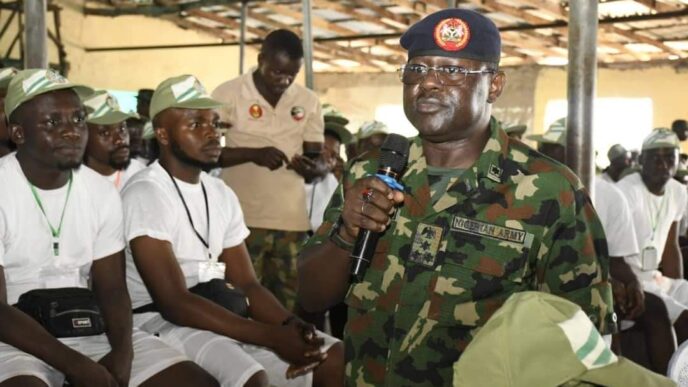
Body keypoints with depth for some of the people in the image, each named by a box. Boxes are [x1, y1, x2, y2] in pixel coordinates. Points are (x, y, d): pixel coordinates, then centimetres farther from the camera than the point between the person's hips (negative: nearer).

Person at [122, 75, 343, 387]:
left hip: (217, 317, 8)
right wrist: (272, 337, -24)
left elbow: (246, 284, 10)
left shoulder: (222, 194, 12)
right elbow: (174, 303, -21)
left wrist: (290, 324, -12)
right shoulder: (144, 195, -14)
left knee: (335, 357, -3)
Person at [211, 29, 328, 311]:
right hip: (242, 219, -3)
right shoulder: (228, 94, -2)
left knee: (293, 304, 5)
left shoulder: (308, 101, 9)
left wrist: (313, 167, -13)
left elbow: (320, 161, 11)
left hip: (293, 221, 3)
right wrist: (252, 153, -17)